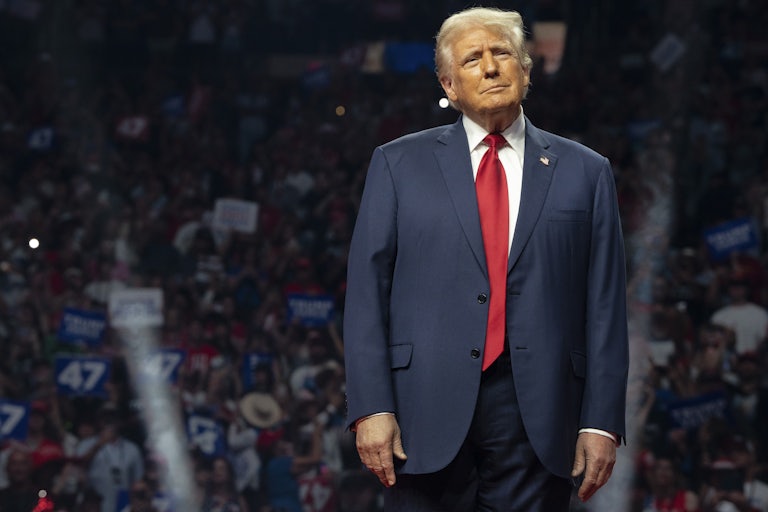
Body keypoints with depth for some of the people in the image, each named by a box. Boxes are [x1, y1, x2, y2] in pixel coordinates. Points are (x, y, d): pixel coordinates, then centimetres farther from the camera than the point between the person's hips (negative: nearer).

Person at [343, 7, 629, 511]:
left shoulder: (585, 172, 11)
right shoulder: (398, 164, 9)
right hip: (430, 411, 0)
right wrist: (371, 408, -7)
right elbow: (366, 292, 4)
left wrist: (602, 421, -2)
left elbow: (605, 306, 6)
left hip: (538, 415, 1)